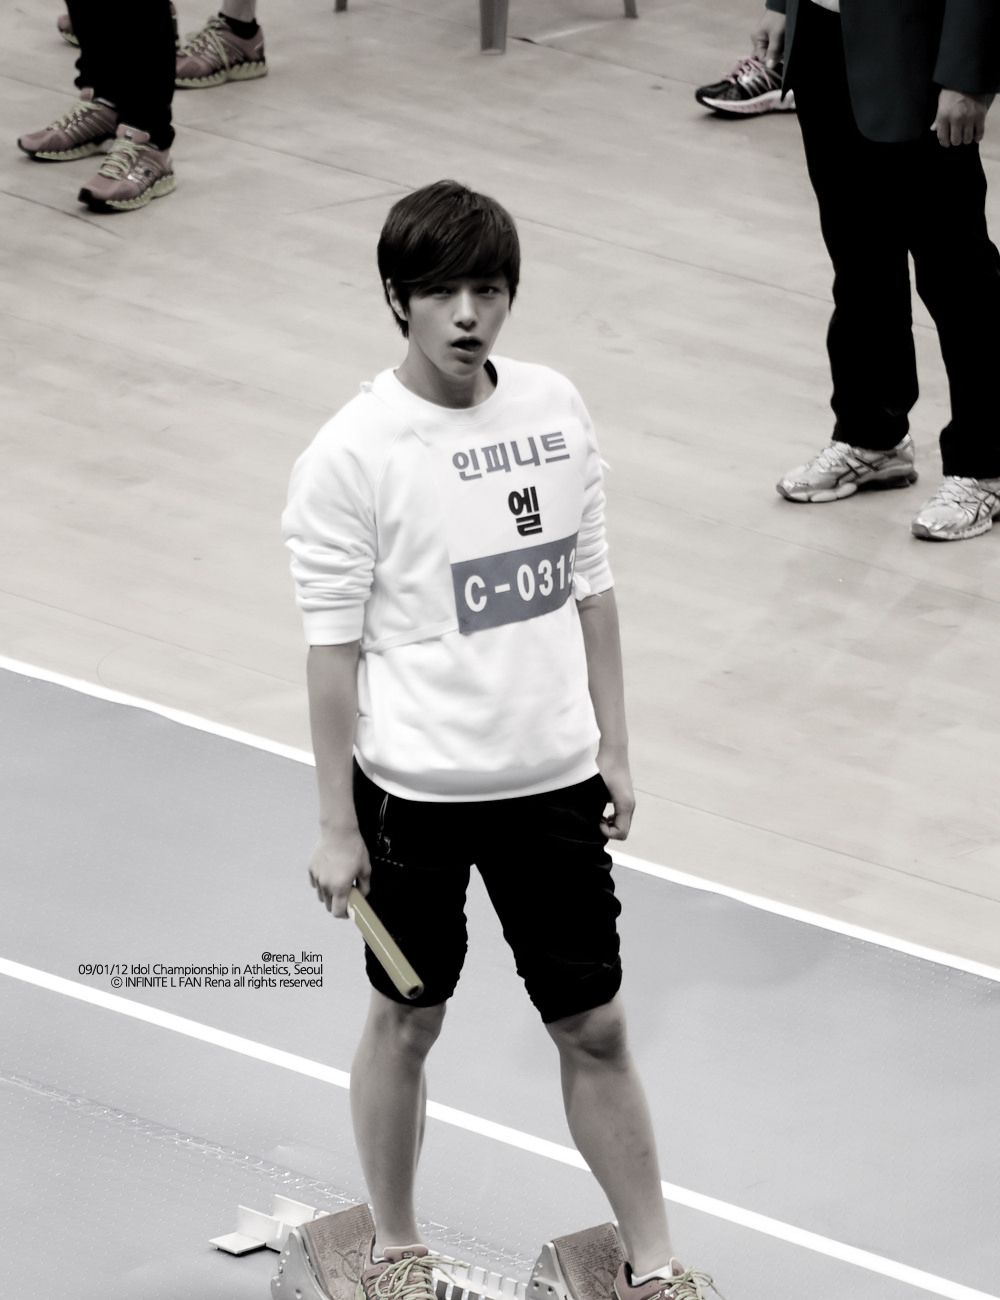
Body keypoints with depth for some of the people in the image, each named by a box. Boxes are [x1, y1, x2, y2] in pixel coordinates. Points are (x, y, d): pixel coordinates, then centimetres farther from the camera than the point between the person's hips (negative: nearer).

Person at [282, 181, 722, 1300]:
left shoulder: (555, 408, 0)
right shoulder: (351, 454, -14)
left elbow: (589, 590, 9)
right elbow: (333, 648, -10)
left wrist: (613, 749, 10)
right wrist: (337, 825, -9)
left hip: (554, 780, 3)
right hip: (414, 789, -3)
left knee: (594, 1028, 9)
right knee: (406, 1022, 13)